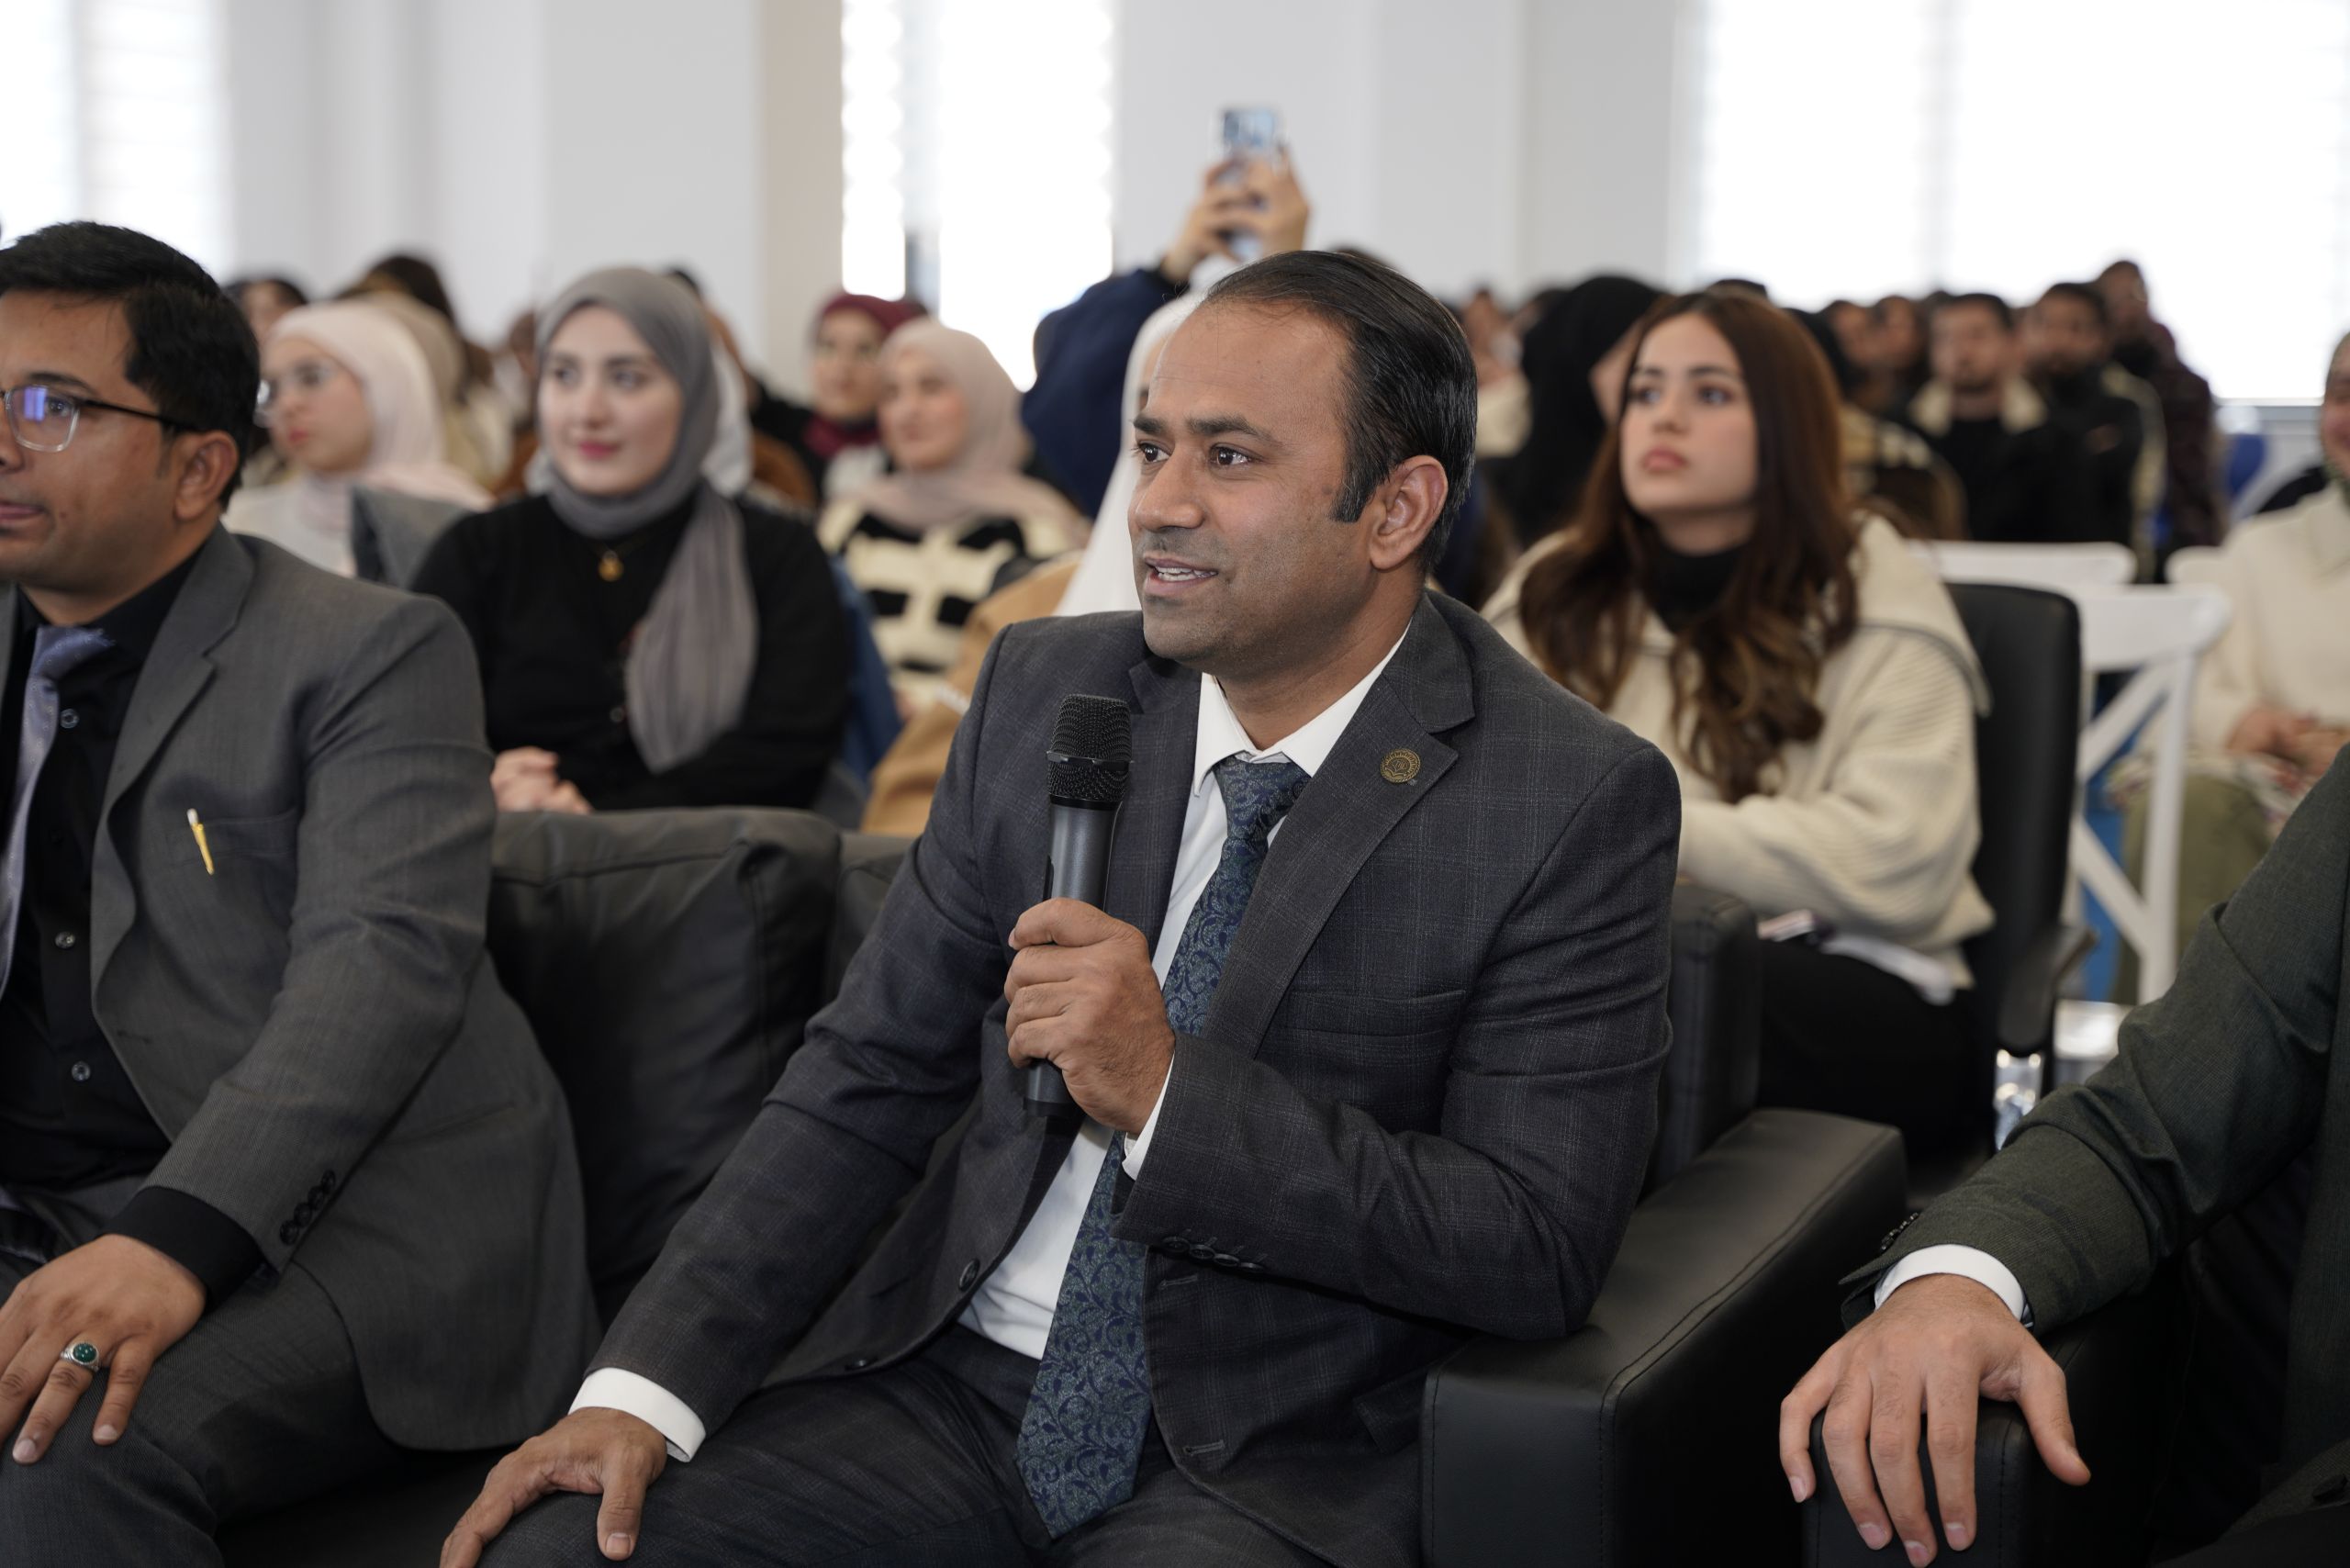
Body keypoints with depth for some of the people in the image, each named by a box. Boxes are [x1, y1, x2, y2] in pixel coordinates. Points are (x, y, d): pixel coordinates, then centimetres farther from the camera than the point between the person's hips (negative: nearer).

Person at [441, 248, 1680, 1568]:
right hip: (945, 1385, 4)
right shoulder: (1044, 689, 4)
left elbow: (1541, 1252, -14)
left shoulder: (1576, 803, -10)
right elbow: (871, 1075, 5)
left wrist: (1167, 1090, -23)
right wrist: (647, 1387, -7)